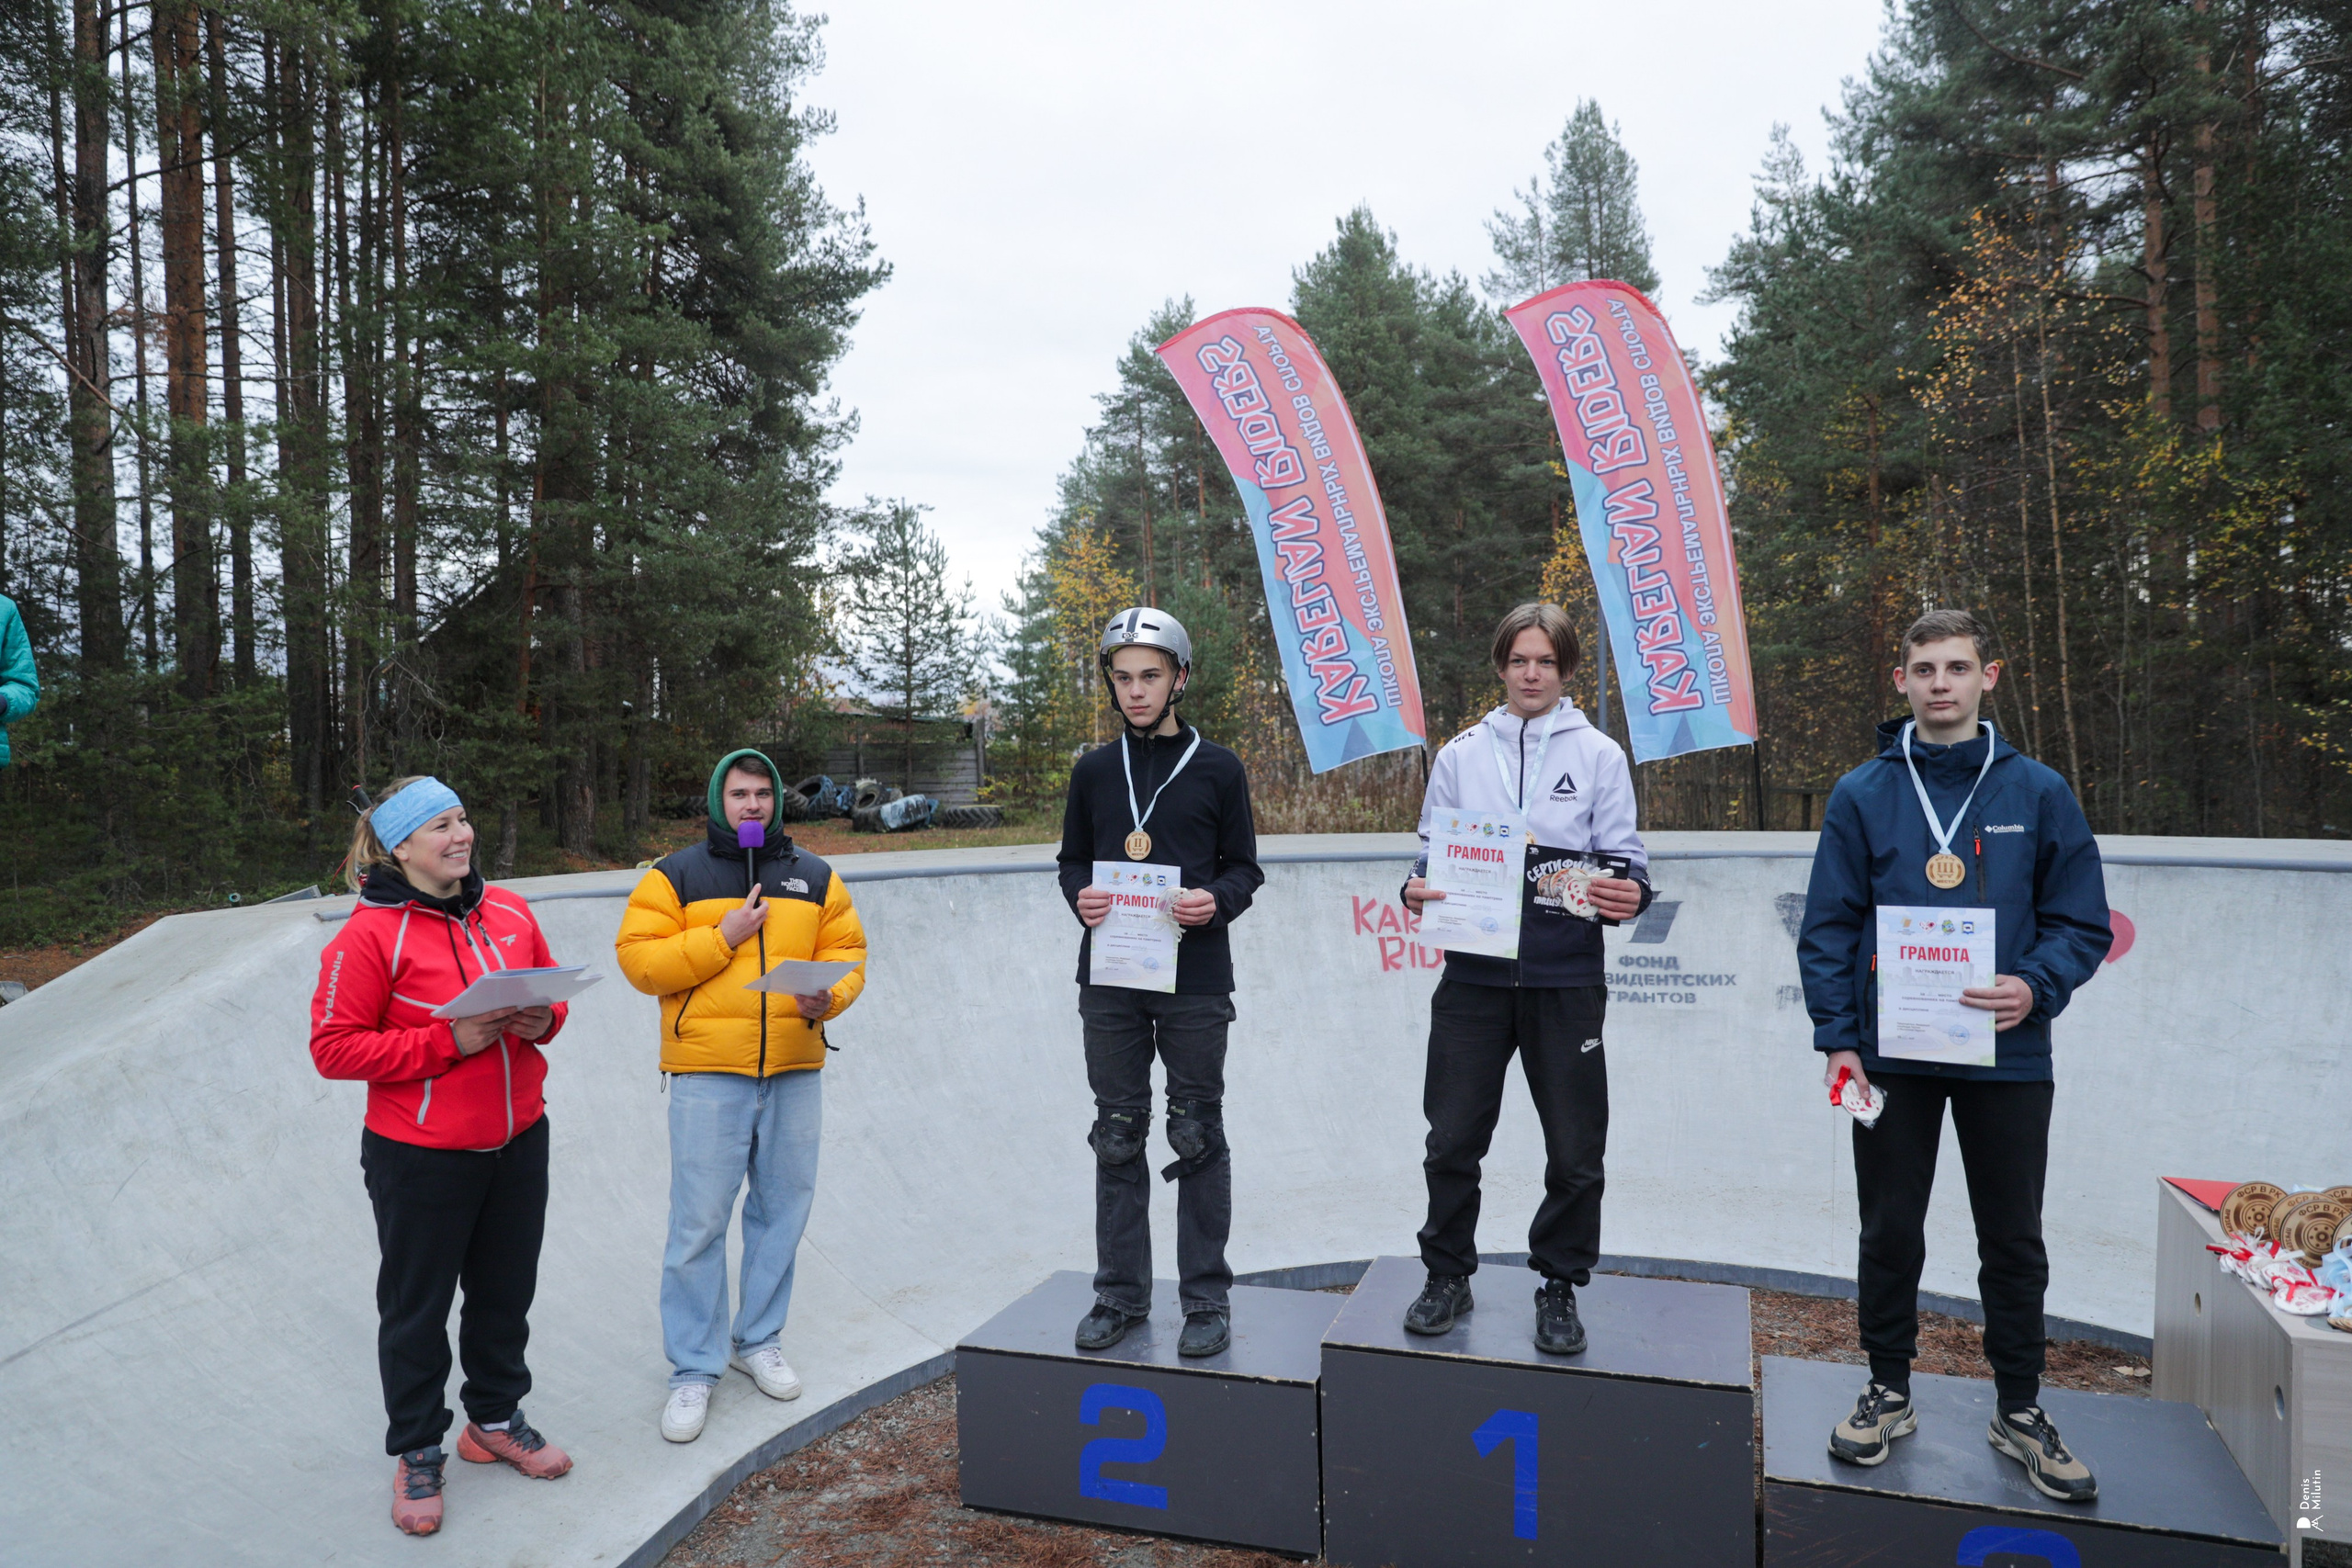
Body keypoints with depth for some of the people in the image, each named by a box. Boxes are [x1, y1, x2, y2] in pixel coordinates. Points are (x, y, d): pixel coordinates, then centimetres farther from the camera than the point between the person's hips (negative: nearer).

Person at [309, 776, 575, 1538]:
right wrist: (448, 1042, -22)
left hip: (518, 1142, 5)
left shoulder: (508, 911, 2)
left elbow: (552, 991, 14)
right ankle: (416, 1452, 31)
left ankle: (495, 1418, 40)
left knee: (507, 1292, 19)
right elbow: (334, 1047, -15)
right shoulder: (369, 933, -14)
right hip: (421, 1158, -5)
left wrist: (541, 1020, -9)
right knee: (417, 1307, 12)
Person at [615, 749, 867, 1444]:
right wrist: (722, 936, -13)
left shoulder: (814, 878, 11)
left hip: (793, 1072, 3)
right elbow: (639, 959, -5)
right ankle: (694, 1368, 13)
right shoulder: (675, 876, 2)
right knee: (699, 1222, -1)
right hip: (707, 1073, -3)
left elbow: (847, 952, 10)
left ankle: (759, 1339, 30)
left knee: (782, 1210, 12)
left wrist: (828, 997, -11)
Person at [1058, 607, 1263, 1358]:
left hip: (1194, 983, -2)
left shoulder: (1218, 768, 2)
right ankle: (1121, 1293, 22)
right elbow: (1071, 860, 15)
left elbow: (1244, 866, 5)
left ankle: (1207, 1297, 16)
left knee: (1198, 1138, 4)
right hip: (1109, 983, 3)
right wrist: (1080, 896, -6)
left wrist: (1216, 900, -16)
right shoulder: (1094, 771, 10)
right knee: (1117, 1139, 9)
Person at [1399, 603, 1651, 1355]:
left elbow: (1625, 859, 3)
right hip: (1473, 975, 1)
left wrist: (1629, 892, -19)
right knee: (1452, 1140, 6)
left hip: (1565, 980, -1)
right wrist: (1417, 890, -10)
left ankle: (1559, 1286, 26)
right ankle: (1448, 1275, 25)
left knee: (1575, 1152, 6)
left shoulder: (1598, 755, 5)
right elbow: (1431, 855, 11)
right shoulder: (1461, 754, 9)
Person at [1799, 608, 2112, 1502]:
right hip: (1890, 1056, 0)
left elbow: (2083, 922, 3)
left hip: (2008, 1058, 1)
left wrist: (2036, 987, -16)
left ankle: (2020, 1411, 29)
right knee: (1890, 1234, 11)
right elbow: (1828, 928, 0)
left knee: (2014, 1242, 12)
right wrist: (1836, 1039, -7)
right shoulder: (1862, 796, 0)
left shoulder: (2037, 792, 1)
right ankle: (1889, 1394, 27)